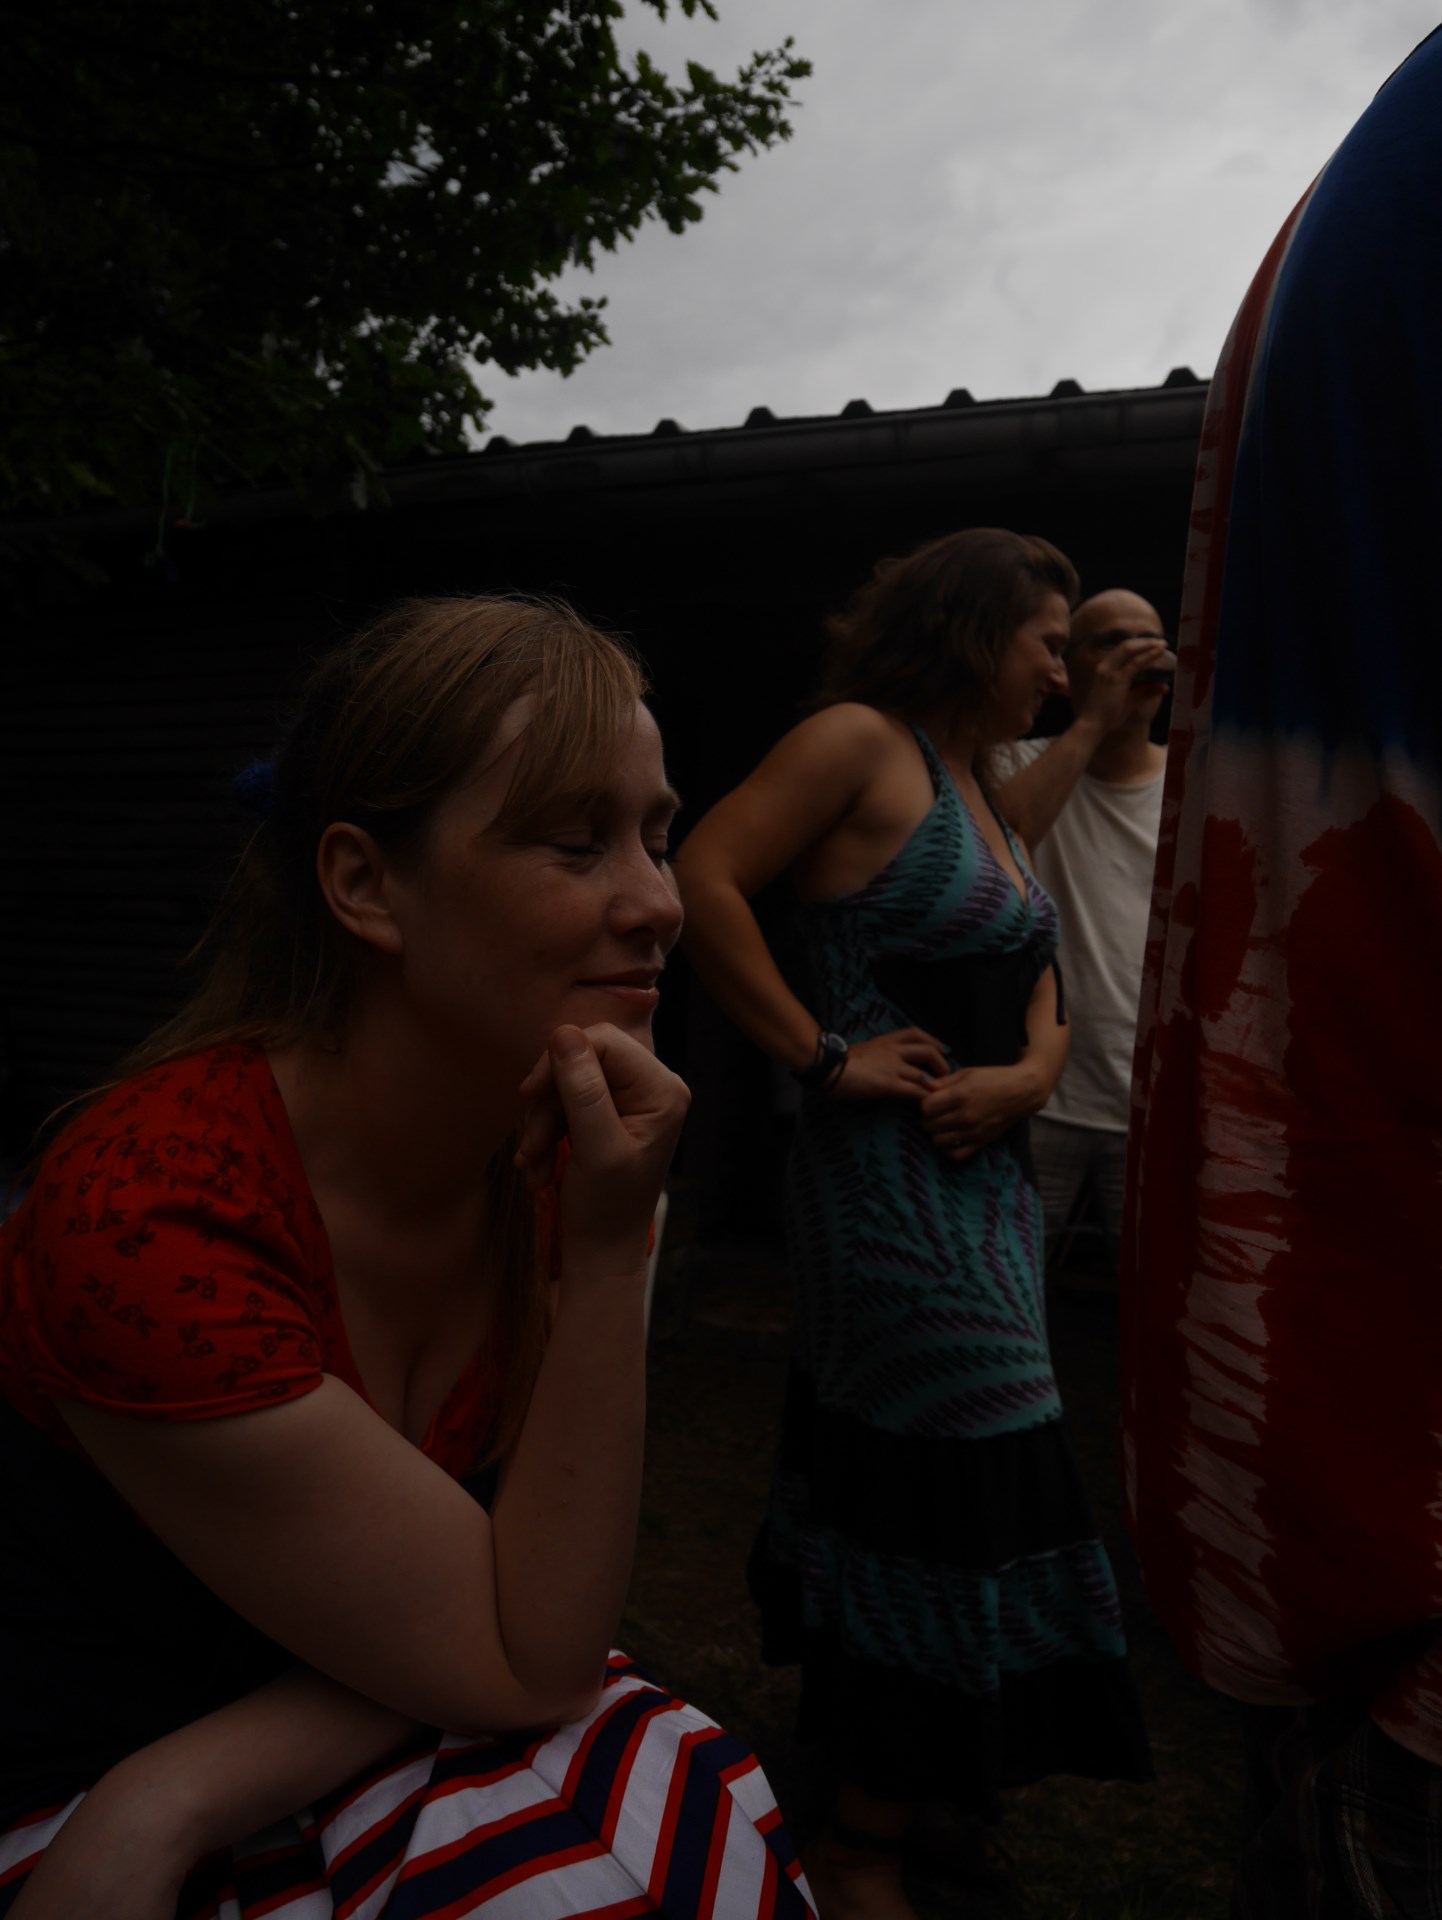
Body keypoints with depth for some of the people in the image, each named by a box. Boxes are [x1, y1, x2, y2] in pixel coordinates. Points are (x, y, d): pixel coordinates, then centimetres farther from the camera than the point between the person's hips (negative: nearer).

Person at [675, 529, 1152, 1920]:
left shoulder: (981, 783, 17)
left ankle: (915, 1780, 40)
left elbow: (1033, 970, 16)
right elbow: (704, 880, -20)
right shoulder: (863, 741, -10)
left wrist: (1029, 1072, -4)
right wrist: (825, 1055, -18)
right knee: (961, 1490, -1)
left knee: (903, 1486, 19)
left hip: (985, 1173, 9)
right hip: (890, 1174, -8)